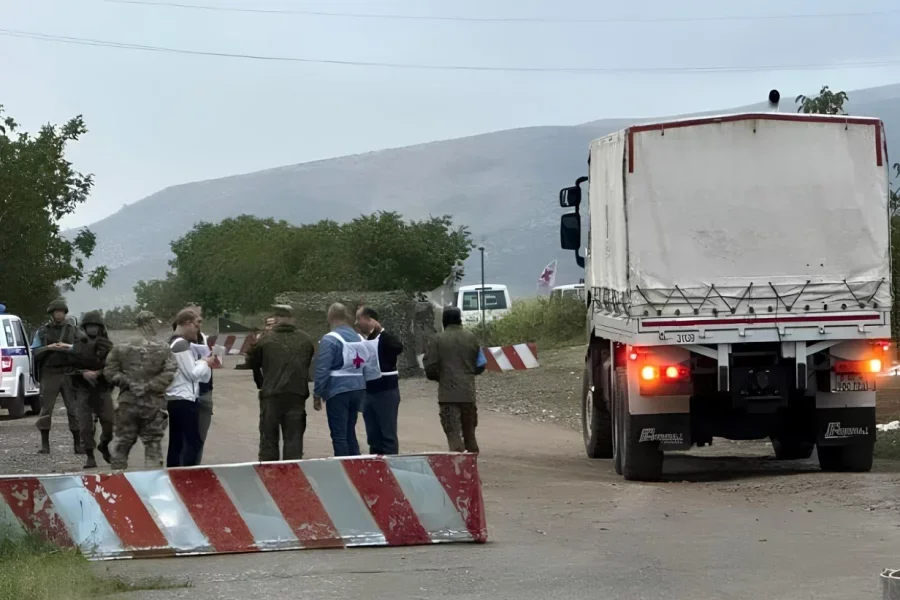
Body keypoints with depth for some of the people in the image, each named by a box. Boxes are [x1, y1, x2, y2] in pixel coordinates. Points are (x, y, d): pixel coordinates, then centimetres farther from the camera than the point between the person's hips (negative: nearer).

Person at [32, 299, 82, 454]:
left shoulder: (73, 331, 10)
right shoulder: (42, 332, 9)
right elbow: (34, 352, 2)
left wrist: (69, 347, -16)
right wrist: (48, 348, -15)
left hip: (68, 373, 0)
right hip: (49, 374, 0)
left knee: (74, 409, -3)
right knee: (46, 409, -3)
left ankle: (77, 444, 1)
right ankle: (45, 444, 2)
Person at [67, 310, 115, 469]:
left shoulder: (107, 346, 1)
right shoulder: (78, 346, 7)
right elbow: (72, 367, 5)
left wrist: (97, 373, -19)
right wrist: (83, 373, -12)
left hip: (103, 389, -1)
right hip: (83, 390, 1)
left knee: (109, 422, -5)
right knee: (86, 425, -4)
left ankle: (104, 446, 24)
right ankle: (90, 456, 4)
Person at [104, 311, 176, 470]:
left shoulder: (122, 348, 0)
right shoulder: (163, 349, -6)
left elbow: (110, 372, -3)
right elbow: (170, 374, -15)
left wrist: (126, 382, -2)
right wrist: (150, 386, -8)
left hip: (128, 403, 1)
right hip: (154, 404, -1)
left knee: (121, 445, 12)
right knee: (153, 445, 7)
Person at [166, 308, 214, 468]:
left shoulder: (173, 343, 15)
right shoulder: (182, 344, -15)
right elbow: (193, 373, -16)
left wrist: (202, 362, 9)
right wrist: (205, 363, 0)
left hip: (174, 399, 10)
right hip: (185, 400, -10)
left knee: (176, 443, 10)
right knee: (193, 442, -8)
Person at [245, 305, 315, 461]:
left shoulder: (266, 339, -8)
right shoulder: (305, 340, 3)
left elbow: (251, 362, 2)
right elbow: (309, 362, 12)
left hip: (271, 395, -2)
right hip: (297, 395, 2)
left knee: (269, 437, 8)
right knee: (294, 438, 6)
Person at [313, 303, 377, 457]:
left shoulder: (330, 339, -10)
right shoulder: (359, 338, 12)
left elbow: (322, 369, -14)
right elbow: (367, 368, 13)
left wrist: (318, 394, -8)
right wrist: (363, 394, 18)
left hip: (338, 390, -7)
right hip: (358, 389, 7)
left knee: (339, 435, -3)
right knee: (350, 432, 15)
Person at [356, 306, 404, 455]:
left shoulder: (384, 338, -11)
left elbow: (399, 347, -30)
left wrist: (380, 331, -29)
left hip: (386, 392, -8)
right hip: (369, 392, 8)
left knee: (388, 434, -5)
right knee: (373, 436, 12)